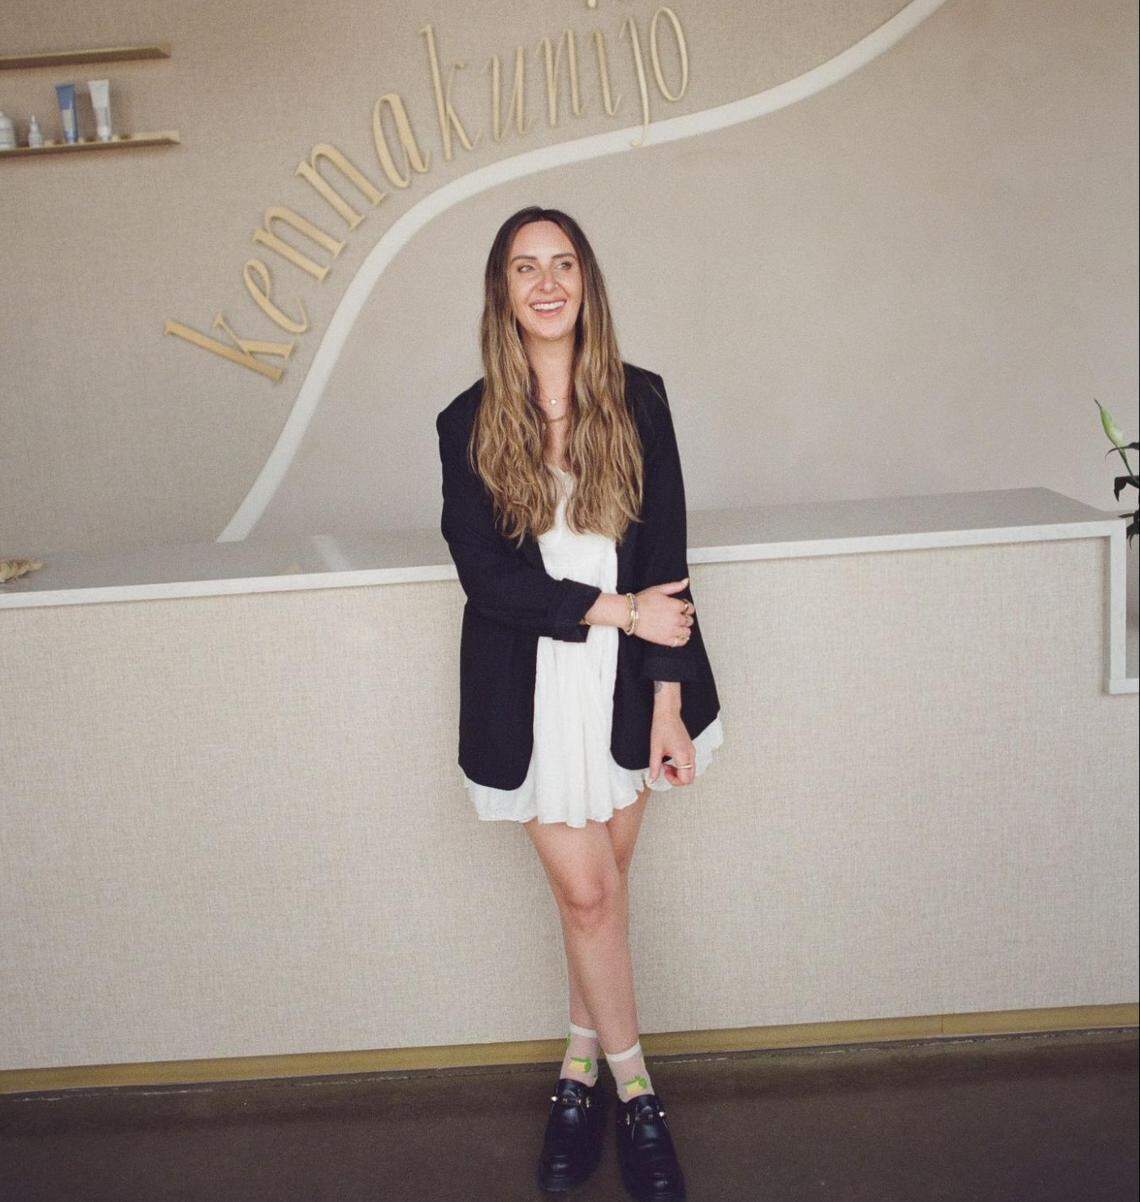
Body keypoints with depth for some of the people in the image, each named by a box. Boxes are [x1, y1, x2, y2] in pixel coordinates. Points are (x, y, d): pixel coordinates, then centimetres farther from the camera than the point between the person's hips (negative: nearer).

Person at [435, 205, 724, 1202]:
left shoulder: (638, 400, -2)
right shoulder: (469, 425, -4)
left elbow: (666, 558, -3)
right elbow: (485, 577, -9)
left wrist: (668, 707, -7)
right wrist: (617, 609, -13)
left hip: (630, 679, 1)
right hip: (534, 687, -1)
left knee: (605, 879, 10)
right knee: (586, 892, 2)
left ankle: (581, 1066, 31)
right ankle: (633, 1088, 22)